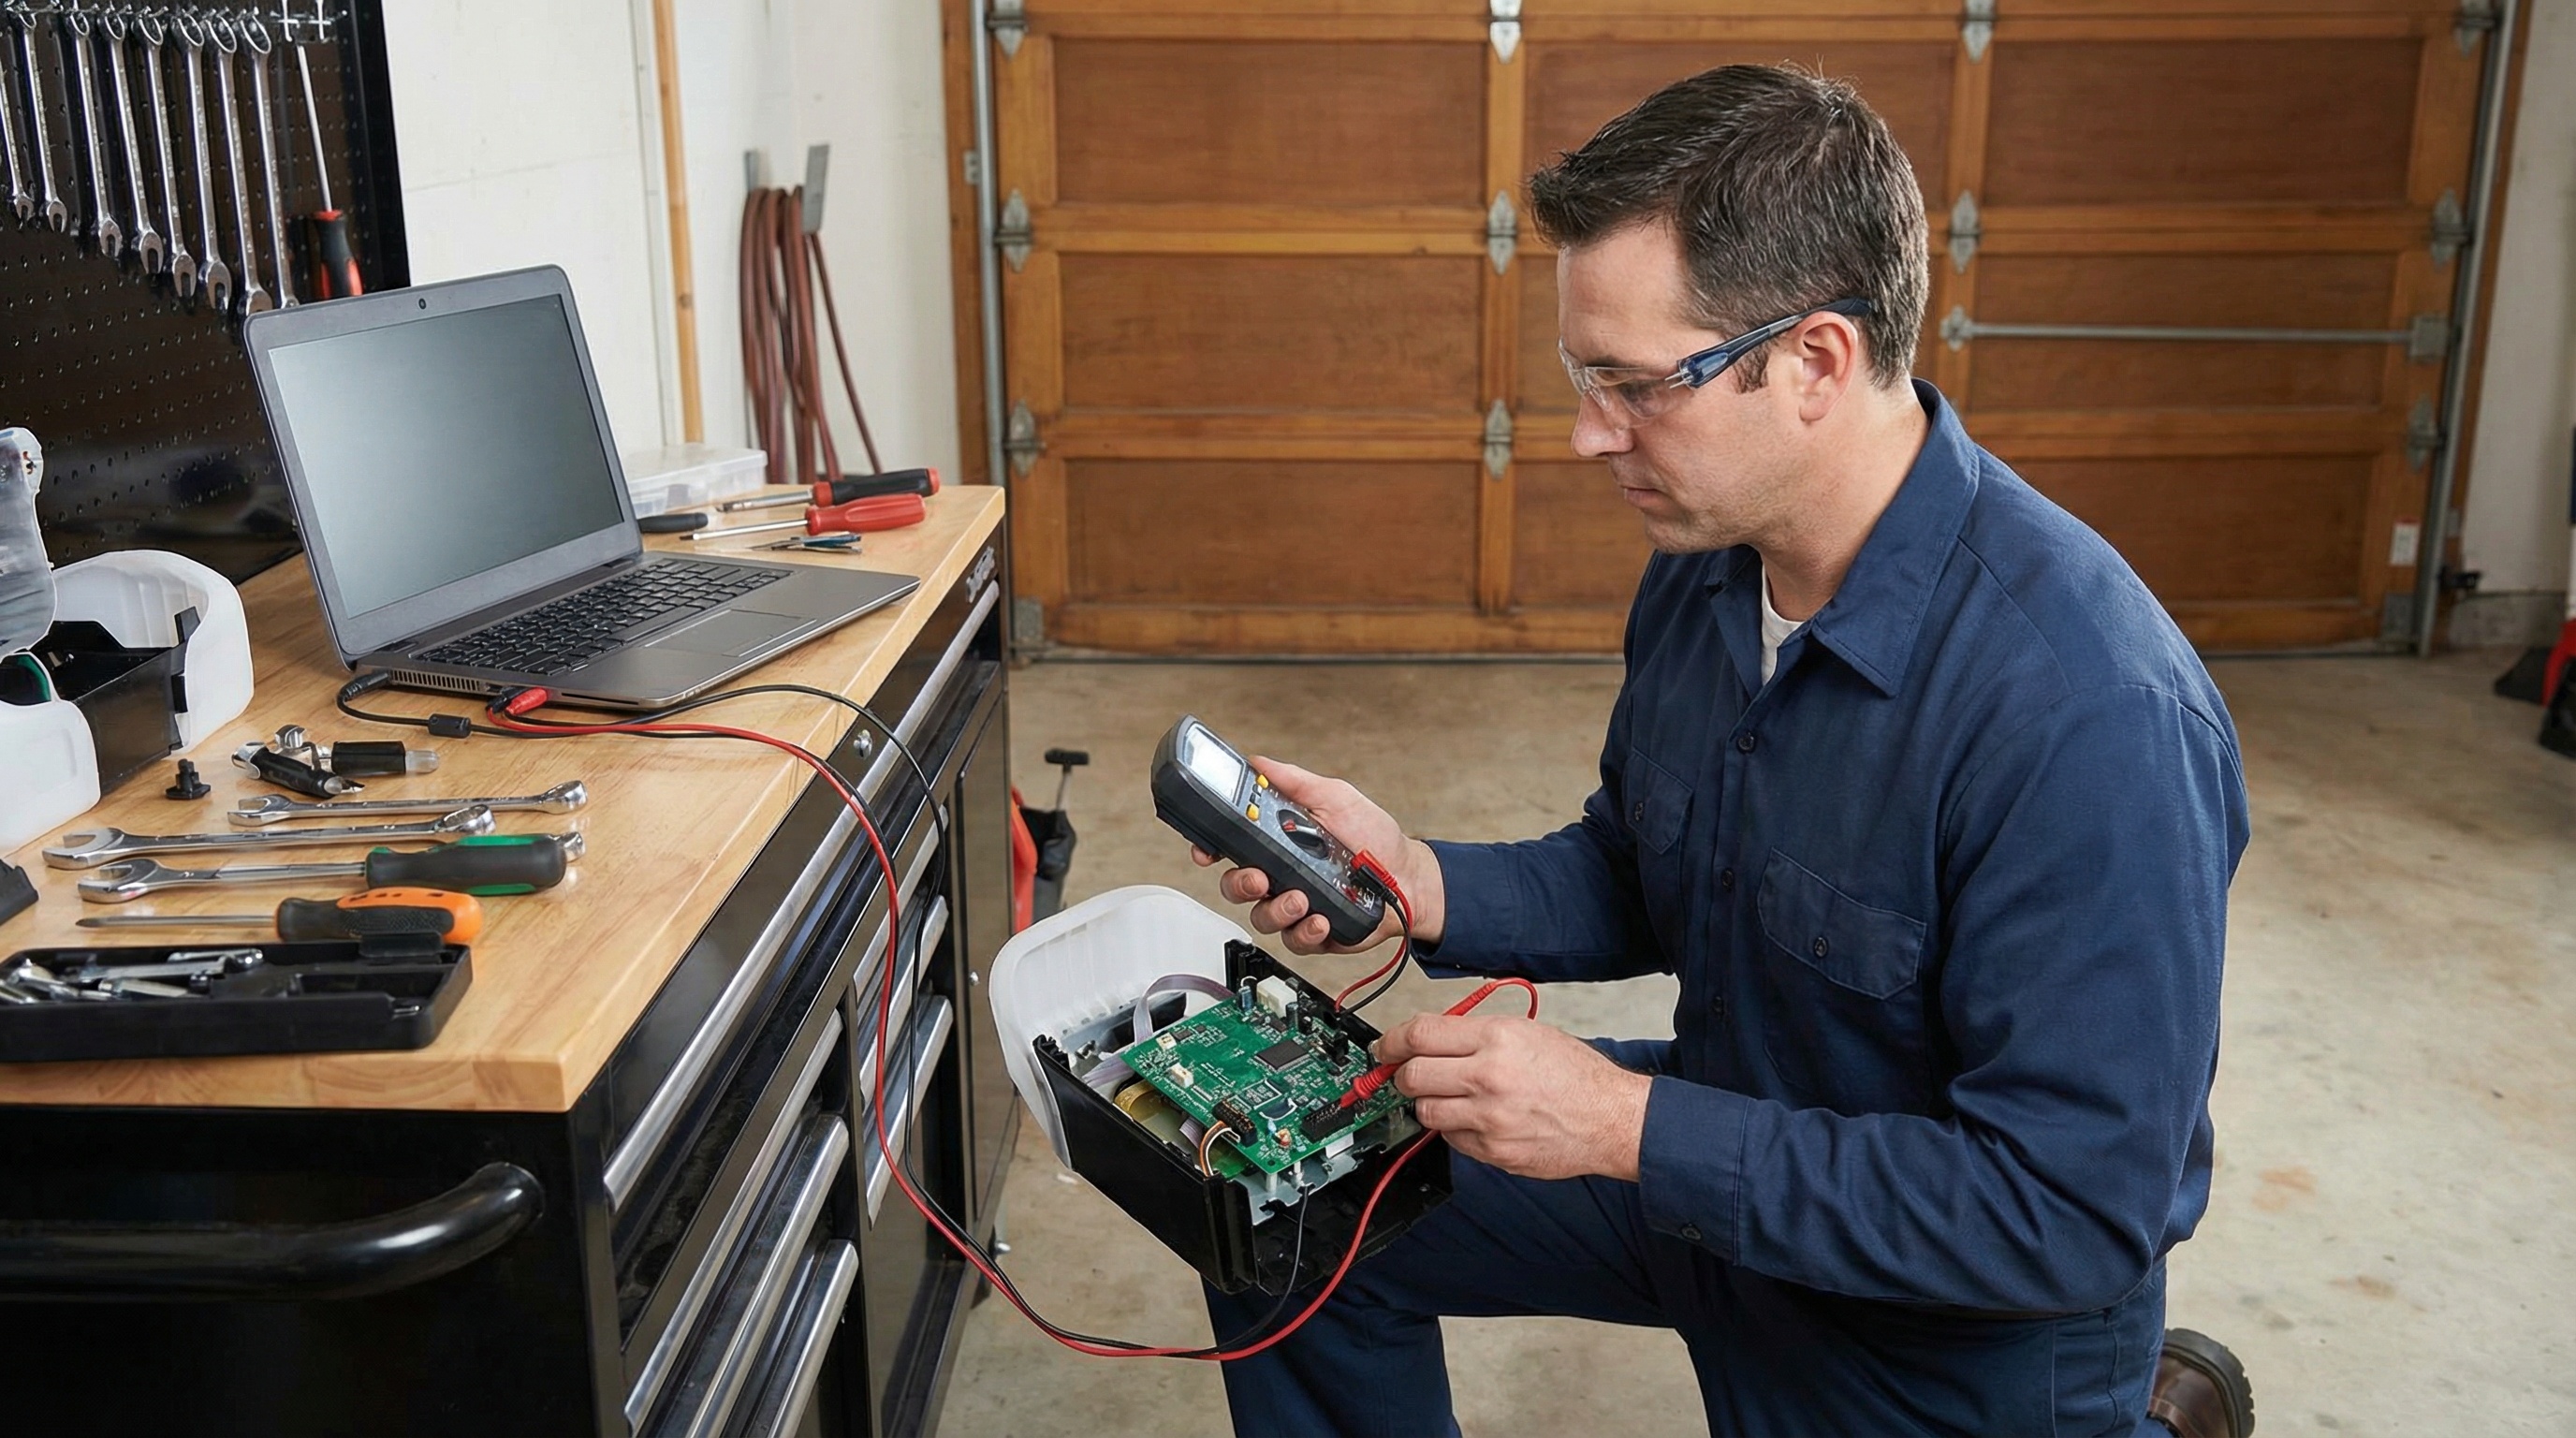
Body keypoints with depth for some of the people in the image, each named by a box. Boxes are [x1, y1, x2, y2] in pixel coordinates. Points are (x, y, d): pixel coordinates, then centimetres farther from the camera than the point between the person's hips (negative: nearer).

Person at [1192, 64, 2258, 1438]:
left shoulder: (2089, 717, -34)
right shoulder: (1704, 560, -8)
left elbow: (2074, 1215, -30)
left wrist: (1633, 1125, -29)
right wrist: (1420, 886, -13)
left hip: (1961, 1319, -6)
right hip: (1721, 1138, 7)